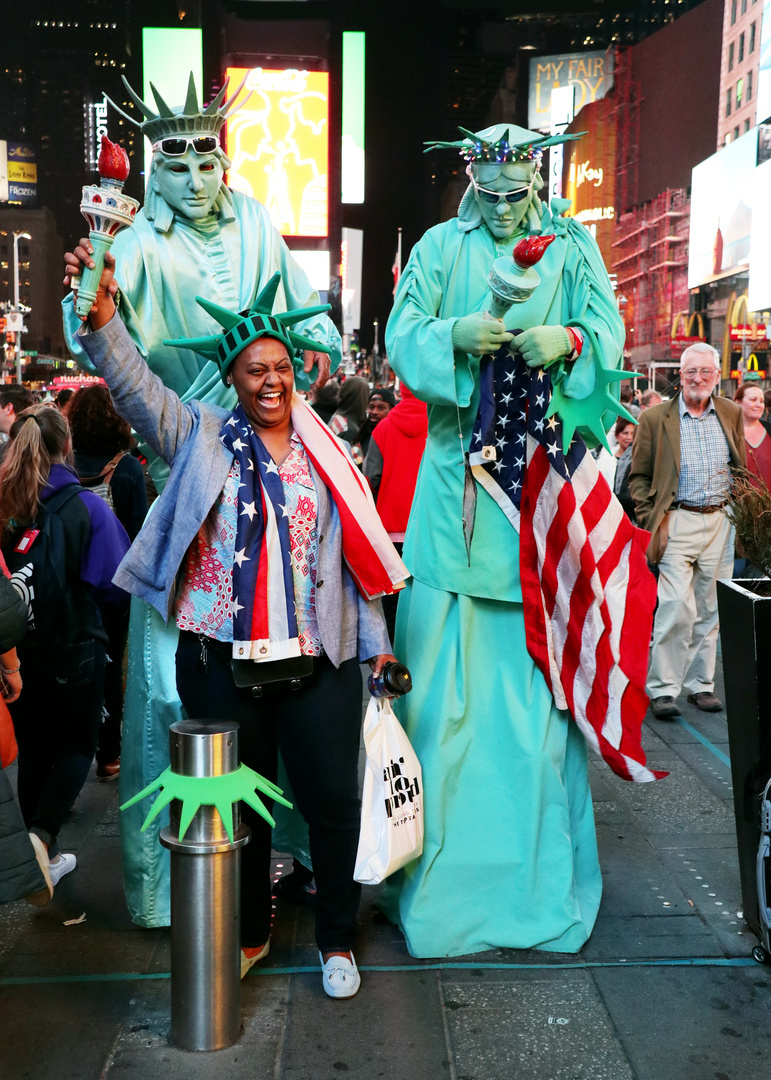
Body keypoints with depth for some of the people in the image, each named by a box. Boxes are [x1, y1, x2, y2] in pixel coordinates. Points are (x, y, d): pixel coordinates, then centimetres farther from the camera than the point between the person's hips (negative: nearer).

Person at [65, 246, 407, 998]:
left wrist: (376, 645, 8)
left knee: (333, 799, 4)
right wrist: (101, 315, -26)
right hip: (222, 660, 0)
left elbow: (355, 558, 10)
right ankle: (248, 933, 34)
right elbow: (133, 385, -9)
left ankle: (336, 941, 26)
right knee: (240, 804, 13)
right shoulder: (203, 439, 5)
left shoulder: (326, 453, 9)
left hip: (317, 659, 1)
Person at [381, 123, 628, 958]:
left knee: (539, 653, 1)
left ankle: (540, 853, 18)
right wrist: (454, 336, -19)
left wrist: (569, 339, -18)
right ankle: (435, 850, 15)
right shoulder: (439, 248, 11)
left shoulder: (572, 246, 12)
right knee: (441, 646, 0)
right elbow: (401, 334, 3)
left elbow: (609, 328, 4)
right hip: (458, 472, 0)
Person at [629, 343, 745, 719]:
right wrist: (652, 521, -8)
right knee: (676, 607, -11)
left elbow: (742, 471, 18)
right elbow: (639, 477, 2)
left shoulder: (731, 414, 11)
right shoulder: (655, 418, 1)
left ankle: (700, 683, 21)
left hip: (721, 522, 4)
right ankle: (662, 688, -2)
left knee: (710, 609, 9)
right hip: (678, 522, -3)